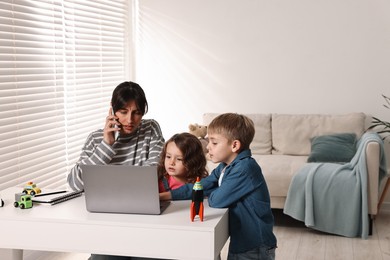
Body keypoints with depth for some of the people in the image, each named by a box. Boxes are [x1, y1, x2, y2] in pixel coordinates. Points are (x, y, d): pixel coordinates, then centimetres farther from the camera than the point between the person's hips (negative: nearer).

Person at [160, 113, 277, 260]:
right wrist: (164, 196, 0)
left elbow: (217, 200, -24)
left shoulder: (245, 168, -23)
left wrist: (211, 193, -1)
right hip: (238, 242, 8)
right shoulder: (224, 167, 6)